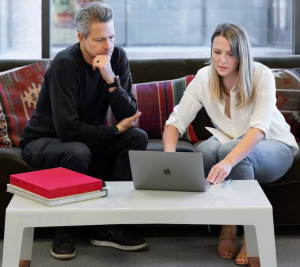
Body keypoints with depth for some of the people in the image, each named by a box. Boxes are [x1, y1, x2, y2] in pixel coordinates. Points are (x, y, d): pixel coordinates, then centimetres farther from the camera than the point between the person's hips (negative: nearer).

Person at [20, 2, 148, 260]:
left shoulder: (117, 57, -9)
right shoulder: (65, 64, -26)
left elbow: (130, 117, -16)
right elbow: (68, 129, -31)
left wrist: (111, 79, -31)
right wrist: (116, 130, -21)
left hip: (87, 137, 6)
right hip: (44, 140, -6)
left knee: (137, 137, -16)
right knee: (78, 152, -37)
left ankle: (107, 225, -10)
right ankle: (65, 229, -13)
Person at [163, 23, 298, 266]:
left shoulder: (261, 76, -23)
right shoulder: (204, 78, -13)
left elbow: (258, 128, -35)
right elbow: (175, 122, -14)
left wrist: (228, 161, -52)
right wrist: (170, 155, -36)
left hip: (273, 148, -3)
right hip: (231, 144, 3)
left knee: (230, 151, -36)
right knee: (206, 149, -32)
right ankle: (227, 226, -13)